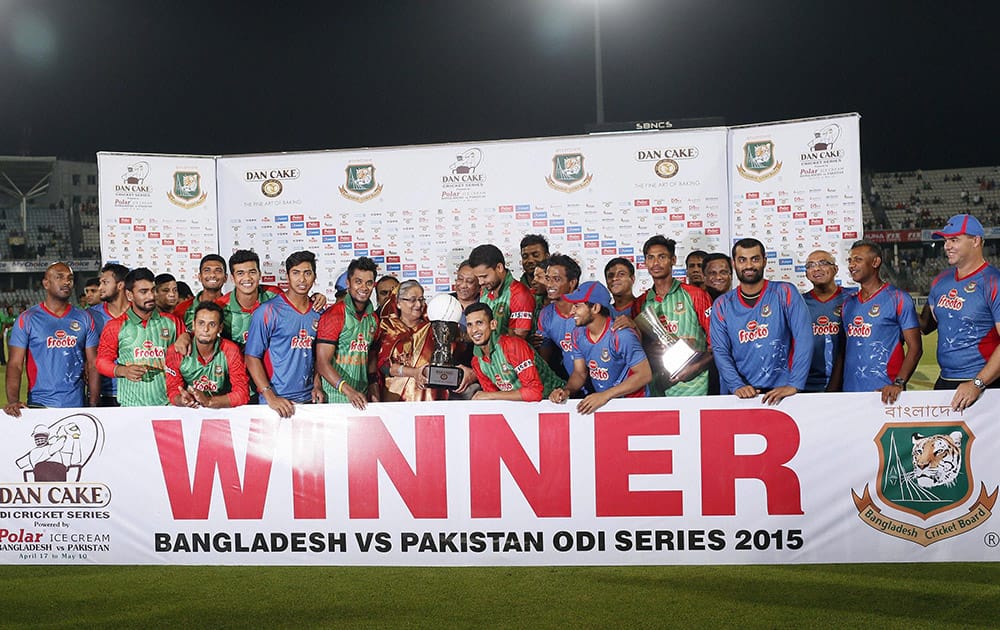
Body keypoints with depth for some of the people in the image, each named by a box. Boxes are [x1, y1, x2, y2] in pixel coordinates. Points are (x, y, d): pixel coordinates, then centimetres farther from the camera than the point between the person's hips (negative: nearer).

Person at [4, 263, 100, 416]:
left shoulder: (85, 318, 6)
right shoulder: (27, 319, 0)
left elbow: (93, 365, 5)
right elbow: (15, 365, -4)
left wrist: (93, 405, -3)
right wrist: (13, 401, -19)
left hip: (76, 404, 2)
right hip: (39, 404, -2)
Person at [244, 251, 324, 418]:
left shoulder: (318, 313, 8)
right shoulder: (268, 311, -7)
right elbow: (251, 357, -8)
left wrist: (317, 386, 1)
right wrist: (270, 397, -16)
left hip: (309, 399, 4)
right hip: (277, 402, -4)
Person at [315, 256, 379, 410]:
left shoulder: (373, 318, 11)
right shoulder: (333, 315, -10)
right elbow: (322, 363, -16)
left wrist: (374, 392, 5)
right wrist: (348, 391, -26)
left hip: (362, 399, 6)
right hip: (334, 399, -6)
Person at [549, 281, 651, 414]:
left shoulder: (620, 336, -21)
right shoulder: (578, 334, 1)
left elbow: (645, 374, -21)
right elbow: (579, 373, 9)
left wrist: (605, 395, -25)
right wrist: (566, 391, -13)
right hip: (601, 402, 5)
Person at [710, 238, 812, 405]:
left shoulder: (784, 293, 2)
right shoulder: (722, 305, 9)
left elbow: (804, 339, -6)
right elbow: (720, 351, 3)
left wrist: (794, 385, -15)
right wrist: (737, 386, -12)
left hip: (779, 392, -1)